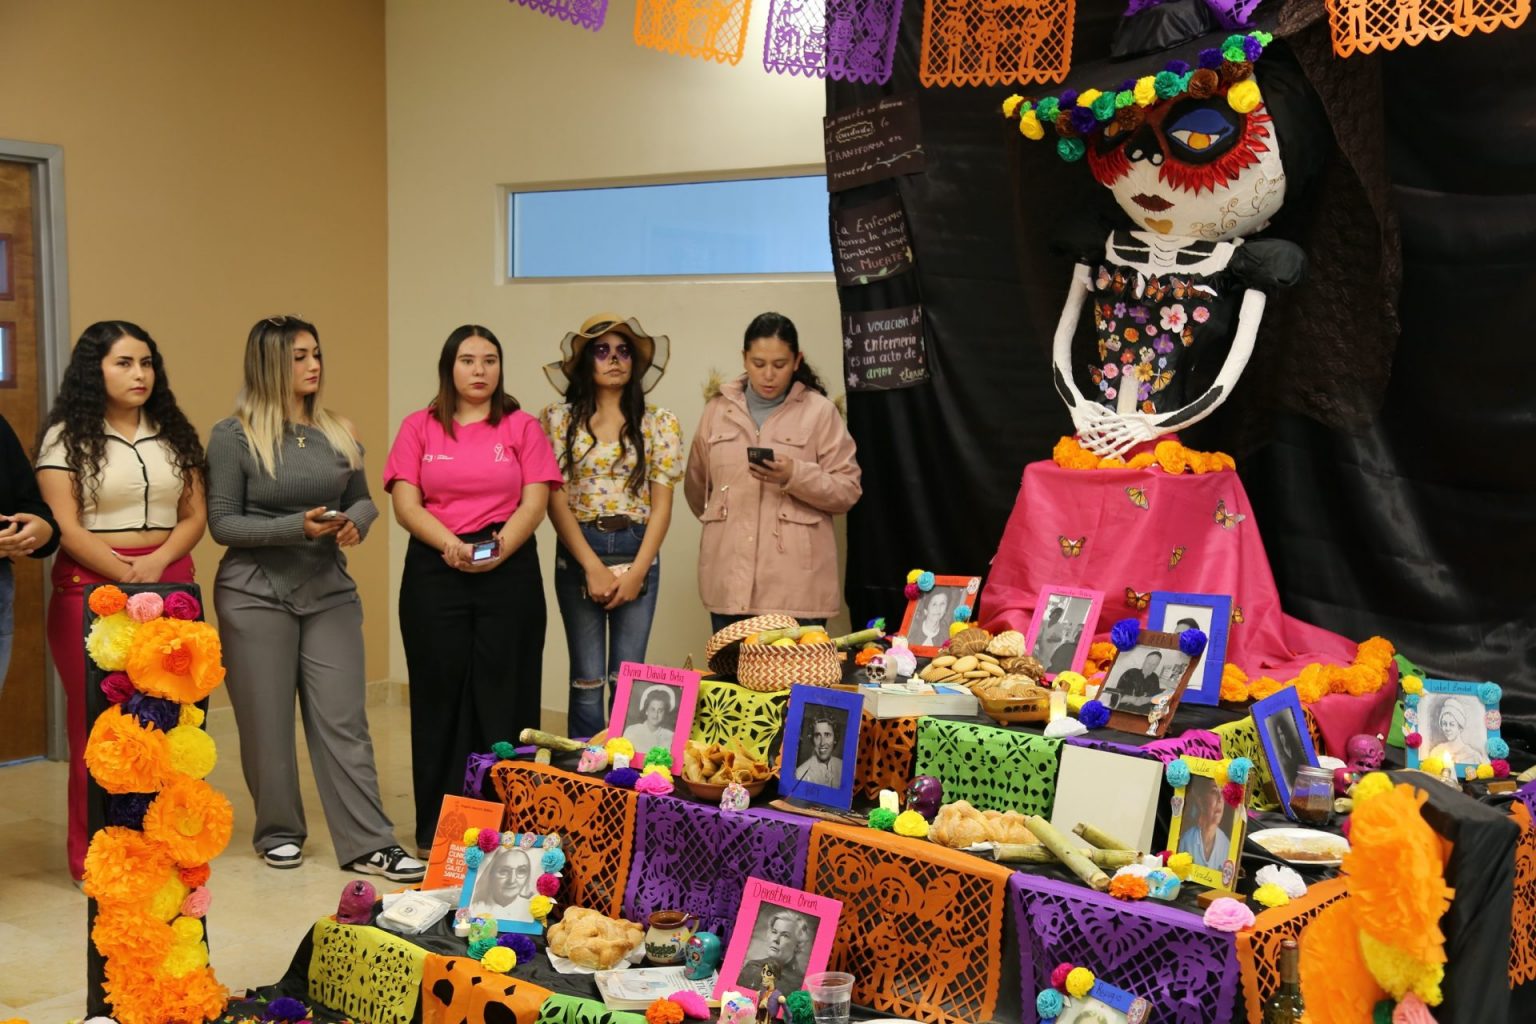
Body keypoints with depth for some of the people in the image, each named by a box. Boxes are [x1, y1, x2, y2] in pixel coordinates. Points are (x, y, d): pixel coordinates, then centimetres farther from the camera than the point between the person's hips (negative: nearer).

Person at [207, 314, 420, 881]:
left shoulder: (337, 433, 8)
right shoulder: (233, 436, -5)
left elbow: (364, 499, 17)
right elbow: (222, 523, -6)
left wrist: (355, 522, -6)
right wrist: (296, 526, -18)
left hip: (330, 592, 3)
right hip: (255, 594, -3)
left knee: (343, 720, 0)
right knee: (267, 722, 6)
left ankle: (369, 844, 1)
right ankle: (278, 832, 23)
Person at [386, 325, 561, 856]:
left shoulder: (521, 427, 9)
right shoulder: (419, 427, 9)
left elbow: (534, 502, 1)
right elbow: (405, 504, 0)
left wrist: (501, 546, -17)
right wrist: (452, 545, -15)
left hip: (510, 572, 0)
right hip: (435, 573, 1)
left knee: (504, 696, 1)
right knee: (440, 696, 3)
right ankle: (437, 827, 12)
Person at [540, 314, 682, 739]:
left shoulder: (659, 423, 4)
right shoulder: (559, 419, 2)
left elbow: (662, 504, 1)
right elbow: (556, 500, -3)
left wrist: (636, 570, -8)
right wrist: (593, 566, -11)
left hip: (637, 552, 1)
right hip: (578, 553, -1)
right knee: (587, 678, 1)